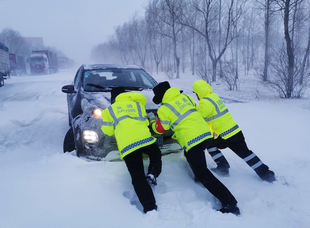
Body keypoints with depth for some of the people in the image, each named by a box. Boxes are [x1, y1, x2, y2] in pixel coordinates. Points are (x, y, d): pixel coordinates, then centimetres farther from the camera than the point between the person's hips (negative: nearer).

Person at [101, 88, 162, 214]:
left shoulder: (110, 110, 21)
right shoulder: (138, 104, 27)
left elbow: (108, 130, 22)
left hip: (127, 146, -1)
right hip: (145, 139, 2)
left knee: (138, 178, 4)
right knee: (156, 155, 32)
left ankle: (150, 208, -2)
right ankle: (152, 174, 6)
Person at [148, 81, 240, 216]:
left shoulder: (164, 109, -5)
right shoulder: (186, 97, 13)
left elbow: (160, 129, 6)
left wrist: (152, 119, 25)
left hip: (192, 141, -8)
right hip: (206, 134, 8)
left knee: (202, 174, -3)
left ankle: (230, 204, -5)